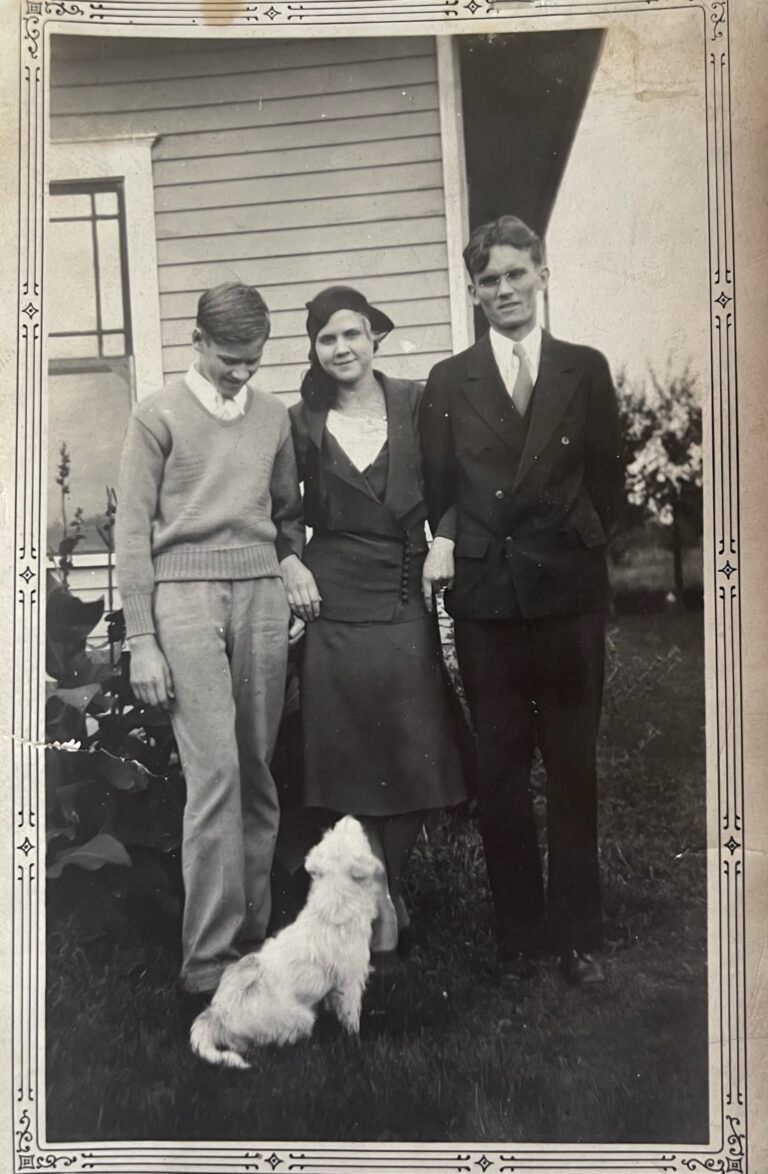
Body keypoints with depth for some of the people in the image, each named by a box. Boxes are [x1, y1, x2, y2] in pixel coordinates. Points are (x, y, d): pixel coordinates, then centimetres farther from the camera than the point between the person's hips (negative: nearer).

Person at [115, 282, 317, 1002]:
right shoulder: (159, 414, 3)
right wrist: (141, 641, -4)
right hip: (186, 592, -4)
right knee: (214, 770, -11)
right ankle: (207, 958, -5)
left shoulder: (272, 415, 15)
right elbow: (133, 530, 1)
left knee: (256, 770, 4)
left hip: (261, 591, 4)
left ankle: (252, 930, 15)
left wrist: (291, 558, 5)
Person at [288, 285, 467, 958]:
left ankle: (384, 888, 23)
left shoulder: (414, 404, 5)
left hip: (408, 600, 1)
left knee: (416, 753, 3)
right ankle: (382, 902, 16)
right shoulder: (303, 424, 4)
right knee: (352, 757, 2)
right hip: (336, 606, -1)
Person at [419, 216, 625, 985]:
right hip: (485, 596, 0)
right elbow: (439, 487, 6)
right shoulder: (448, 382, 7)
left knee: (573, 766, 6)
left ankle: (576, 934, 19)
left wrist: (569, 544, 1)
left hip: (569, 594, 0)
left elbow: (606, 477, 7)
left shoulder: (585, 370, 7)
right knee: (499, 770, 6)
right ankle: (518, 933, 19)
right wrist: (448, 540, -10)